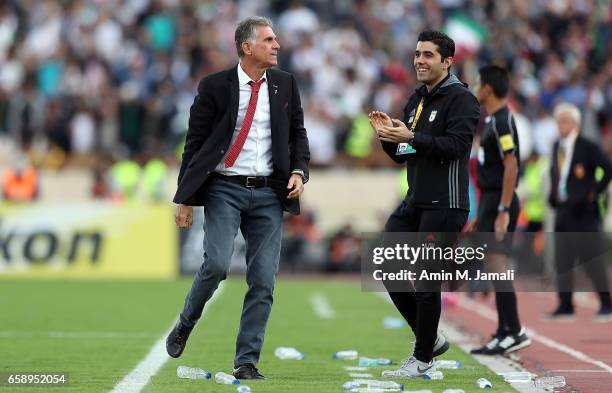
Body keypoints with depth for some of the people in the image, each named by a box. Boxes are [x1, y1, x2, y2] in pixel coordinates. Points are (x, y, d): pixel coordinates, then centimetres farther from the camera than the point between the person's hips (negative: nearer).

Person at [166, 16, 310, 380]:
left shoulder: (285, 84, 8)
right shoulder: (215, 86, -2)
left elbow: (298, 133, 15)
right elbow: (195, 143, 1)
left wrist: (299, 171, -4)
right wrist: (186, 199, -2)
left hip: (268, 192, 3)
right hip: (224, 189, -3)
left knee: (263, 280, -2)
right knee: (217, 264, -19)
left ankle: (247, 361, 5)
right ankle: (185, 325, 9)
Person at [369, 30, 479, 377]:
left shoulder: (461, 99, -8)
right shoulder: (416, 101, 17)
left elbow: (456, 145, -21)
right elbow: (402, 155, 19)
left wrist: (411, 137, -26)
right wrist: (388, 135, -1)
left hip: (444, 205, -9)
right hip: (414, 202, 9)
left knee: (426, 281, -5)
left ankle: (423, 359, 7)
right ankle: (431, 338, 19)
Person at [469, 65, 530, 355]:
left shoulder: (502, 121, -14)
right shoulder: (493, 121, 16)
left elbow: (511, 166, -21)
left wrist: (502, 211, -24)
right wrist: (482, 215, 24)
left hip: (498, 202, -10)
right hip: (490, 200, 10)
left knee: (496, 265, -11)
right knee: (494, 268, 11)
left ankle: (515, 332, -10)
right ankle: (504, 334, 15)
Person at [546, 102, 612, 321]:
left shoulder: (587, 147, -9)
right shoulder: (557, 147, 13)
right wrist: (553, 196, 11)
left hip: (583, 212, -7)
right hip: (563, 211, 7)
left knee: (591, 260, -5)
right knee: (562, 260, 7)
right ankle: (565, 306, 12)